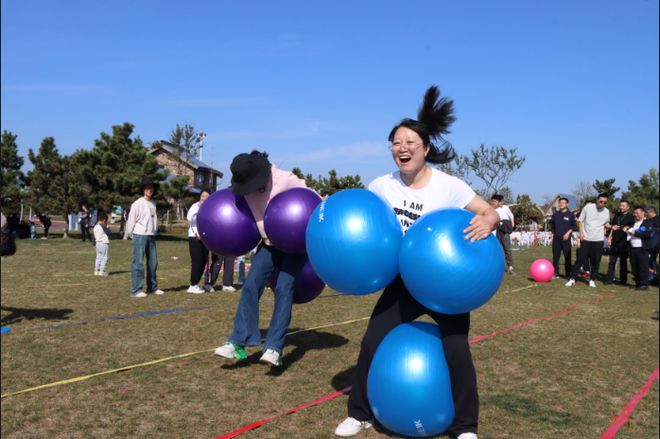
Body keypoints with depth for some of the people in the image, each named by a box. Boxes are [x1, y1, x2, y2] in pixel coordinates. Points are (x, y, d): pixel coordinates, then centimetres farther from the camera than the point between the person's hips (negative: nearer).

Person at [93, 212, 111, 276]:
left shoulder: (95, 227, 8)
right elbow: (108, 232, -9)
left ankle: (96, 271, 16)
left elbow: (94, 237, 13)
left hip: (97, 243, 8)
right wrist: (107, 226, -2)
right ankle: (102, 271, -4)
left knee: (98, 257, 15)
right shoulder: (103, 227, -16)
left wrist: (94, 244, 22)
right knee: (104, 258, -2)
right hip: (104, 244, -8)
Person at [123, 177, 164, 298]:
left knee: (153, 263, 11)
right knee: (138, 263, -6)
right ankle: (136, 290, -3)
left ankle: (152, 287, 22)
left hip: (152, 236, 7)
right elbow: (131, 220, -4)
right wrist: (127, 235, -1)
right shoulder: (137, 204, -7)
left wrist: (155, 231, 10)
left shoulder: (153, 204, 12)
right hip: (140, 235, -6)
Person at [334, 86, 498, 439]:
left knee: (456, 351, -8)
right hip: (403, 281, 3)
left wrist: (486, 224, -40)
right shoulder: (383, 185, -6)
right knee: (372, 344, 1)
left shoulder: (448, 186, -16)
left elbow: (491, 213, -16)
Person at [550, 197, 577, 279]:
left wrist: (568, 233, -10)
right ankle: (556, 273, 8)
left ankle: (568, 274, 3)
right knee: (555, 256, 3)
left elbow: (573, 226, 2)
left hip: (566, 238, -3)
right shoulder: (555, 214, 11)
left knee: (567, 257, -2)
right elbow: (552, 225, 19)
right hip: (556, 238, 3)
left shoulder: (570, 215, 2)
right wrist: (553, 233, 11)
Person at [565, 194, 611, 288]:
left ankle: (592, 280, 15)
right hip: (586, 239, -2)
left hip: (598, 240, 2)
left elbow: (606, 224, 18)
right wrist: (581, 232, -8)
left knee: (596, 261, 3)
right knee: (580, 259, -2)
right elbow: (580, 220, 1)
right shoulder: (588, 207, -4)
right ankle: (572, 279, 4)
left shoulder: (606, 211, 5)